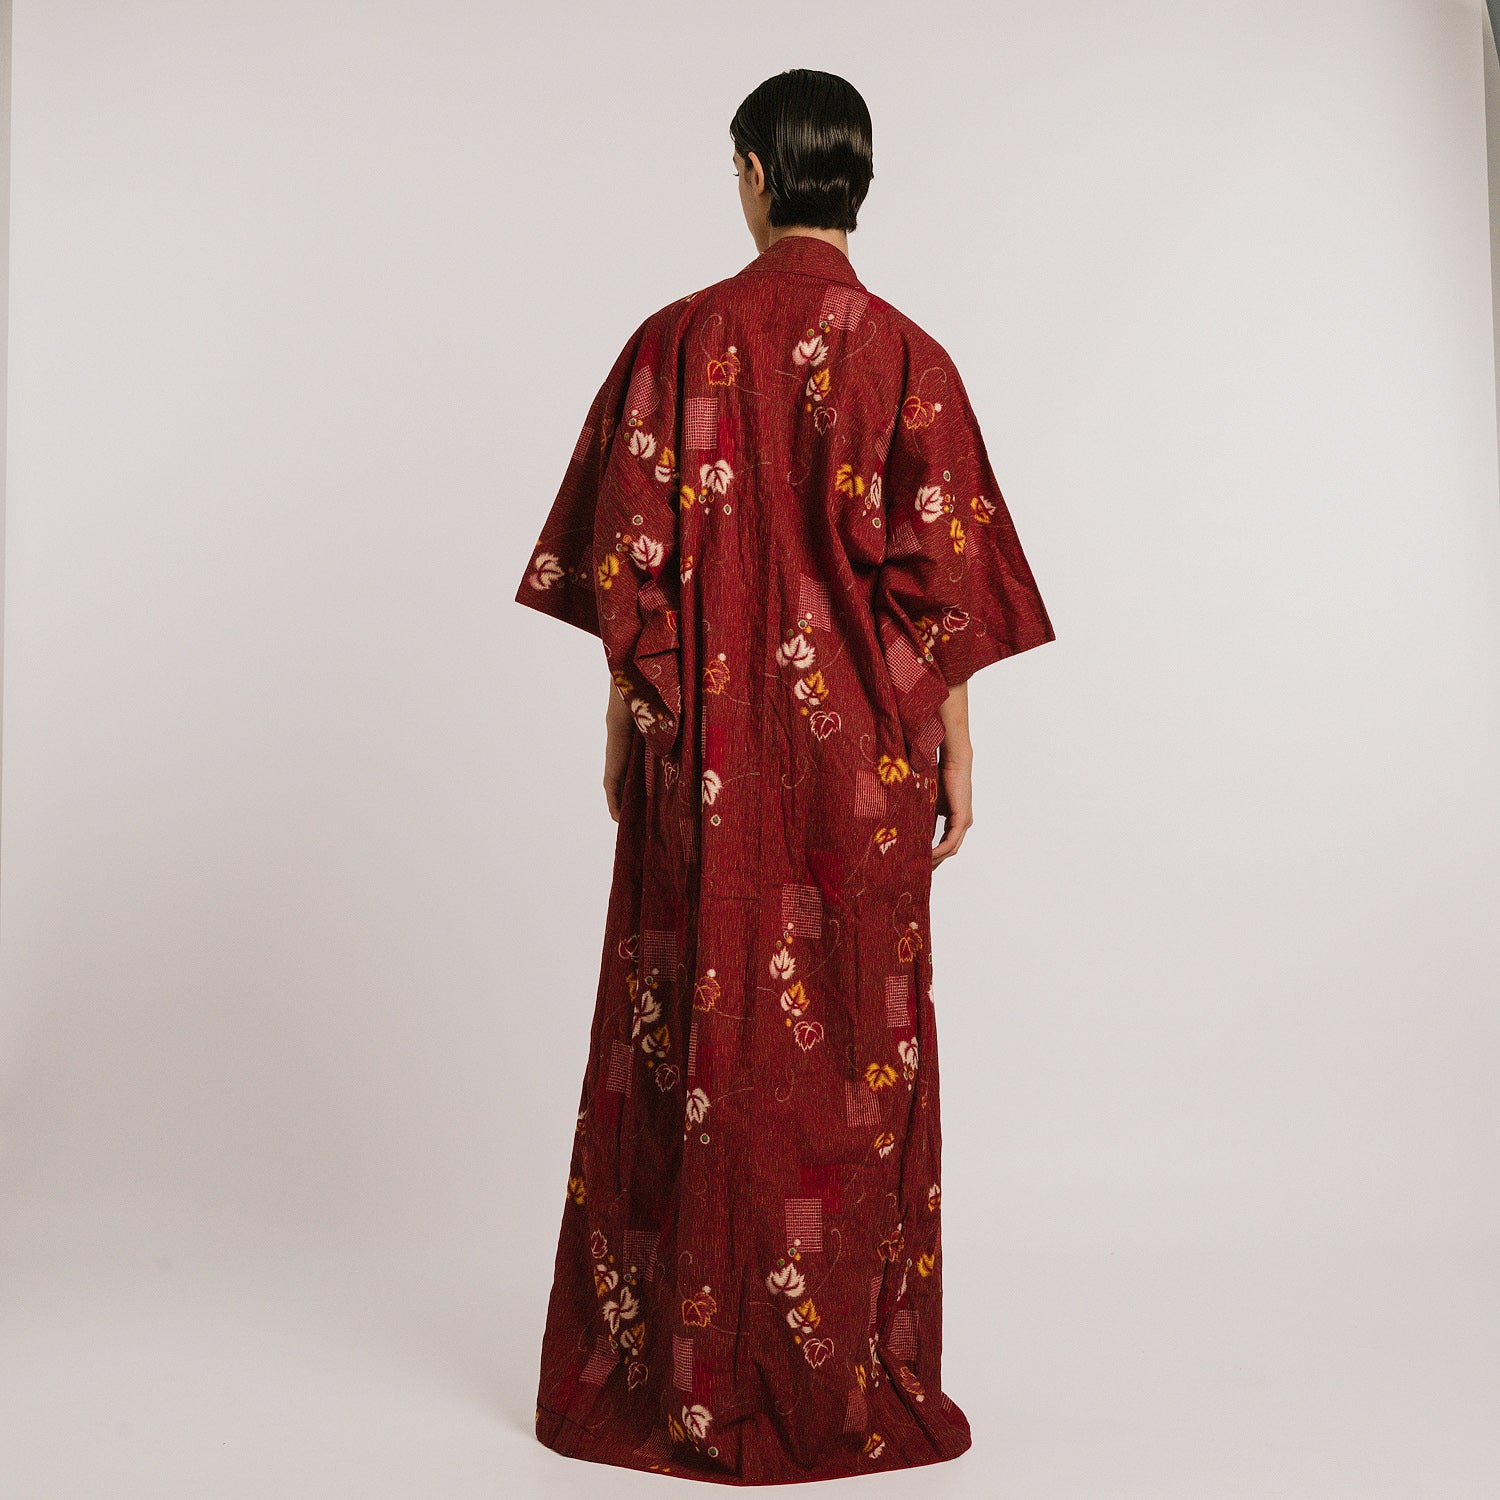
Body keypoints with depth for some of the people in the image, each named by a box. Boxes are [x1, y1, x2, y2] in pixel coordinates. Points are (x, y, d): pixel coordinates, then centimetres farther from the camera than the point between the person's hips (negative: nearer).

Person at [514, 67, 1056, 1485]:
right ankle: (848, 1387, 19)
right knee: (855, 1048, 8)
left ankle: (671, 1376, 21)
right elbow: (940, 580, -5)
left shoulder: (677, 340, -2)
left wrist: (629, 719, 8)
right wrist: (952, 752, 3)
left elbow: (630, 554, -1)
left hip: (706, 748, 0)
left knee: (693, 1046, 9)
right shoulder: (906, 355, -3)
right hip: (861, 753, 0)